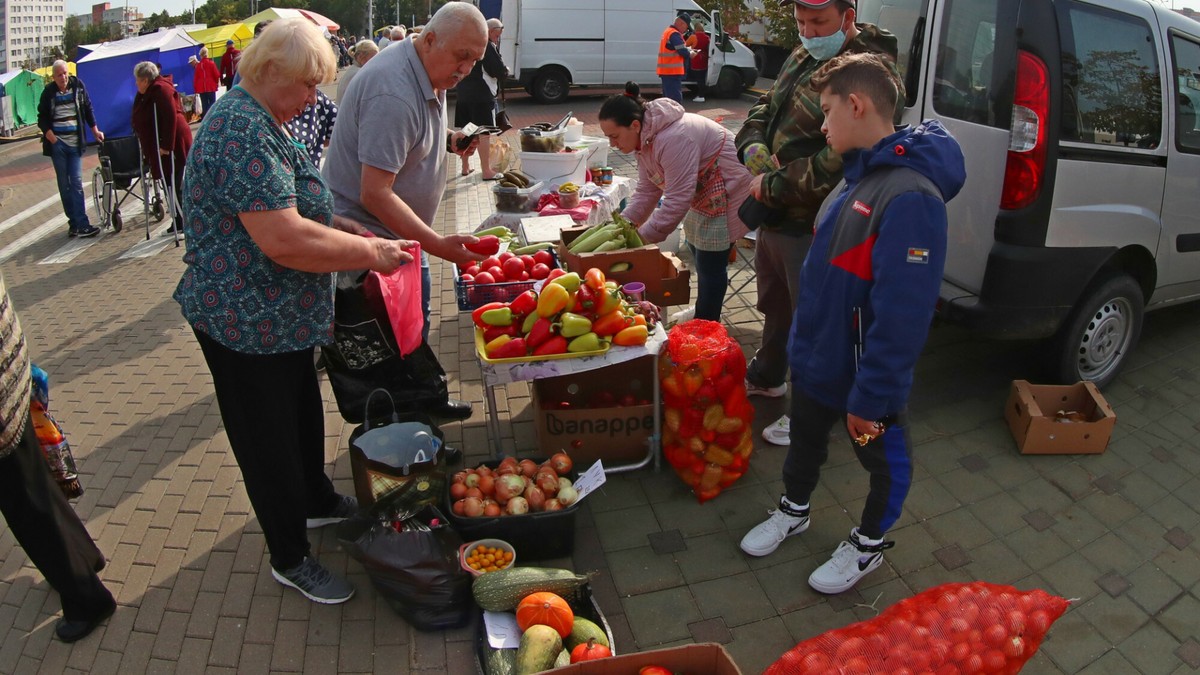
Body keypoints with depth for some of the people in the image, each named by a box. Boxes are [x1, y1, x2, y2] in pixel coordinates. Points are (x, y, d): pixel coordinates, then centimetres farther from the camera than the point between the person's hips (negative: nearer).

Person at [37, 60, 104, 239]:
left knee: (76, 183, -7)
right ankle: (75, 222, 10)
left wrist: (95, 131, 9)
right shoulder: (48, 92, -1)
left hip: (75, 143, 0)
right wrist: (51, 137, -9)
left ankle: (81, 224, -9)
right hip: (57, 143, 0)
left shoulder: (78, 85, 1)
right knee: (64, 185, 4)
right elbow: (42, 119, 4)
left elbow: (88, 109, 11)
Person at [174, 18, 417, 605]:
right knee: (269, 438, 6)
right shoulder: (243, 132, -25)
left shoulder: (256, 122, 11)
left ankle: (317, 500, 49)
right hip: (246, 322, -10)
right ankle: (290, 559, 25)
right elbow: (283, 239, -33)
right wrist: (370, 252, -22)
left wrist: (353, 231, 7)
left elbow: (290, 208, 20)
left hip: (281, 315, 10)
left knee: (304, 413, 26)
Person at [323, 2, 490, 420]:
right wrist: (439, 245, -34)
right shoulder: (394, 94, -28)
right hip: (369, 233, -10)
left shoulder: (428, 74, 4)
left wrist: (448, 141, 3)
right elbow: (375, 194, -31)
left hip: (399, 231, 10)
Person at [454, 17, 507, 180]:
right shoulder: (487, 46, -12)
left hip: (463, 93, 9)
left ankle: (465, 167, 22)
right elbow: (498, 70, -18)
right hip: (482, 95, -8)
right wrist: (506, 70, 3)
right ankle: (487, 171, -6)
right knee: (484, 132, -7)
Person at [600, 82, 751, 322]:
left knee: (710, 266, -5)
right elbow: (646, 192, 2)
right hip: (701, 196, 10)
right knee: (702, 261, 20)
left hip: (724, 196, -10)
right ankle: (704, 313, 37)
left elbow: (676, 201, -33)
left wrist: (642, 237, -26)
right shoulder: (645, 139, -1)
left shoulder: (674, 139, -33)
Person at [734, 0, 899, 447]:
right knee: (774, 304, 26)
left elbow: (840, 161, -29)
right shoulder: (801, 58, 9)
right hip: (775, 214, 9)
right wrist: (754, 148, -5)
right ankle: (767, 377, 49)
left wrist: (774, 186, -22)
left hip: (813, 227, -9)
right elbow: (762, 109, 17)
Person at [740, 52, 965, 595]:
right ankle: (794, 511, 51)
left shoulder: (909, 196, -29)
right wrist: (804, 341, 16)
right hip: (817, 359, 8)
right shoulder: (859, 176, 1)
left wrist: (870, 396, -25)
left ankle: (869, 544, 41)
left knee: (884, 460, 18)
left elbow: (902, 315, -30)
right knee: (805, 438, 26)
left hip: (864, 374, -8)